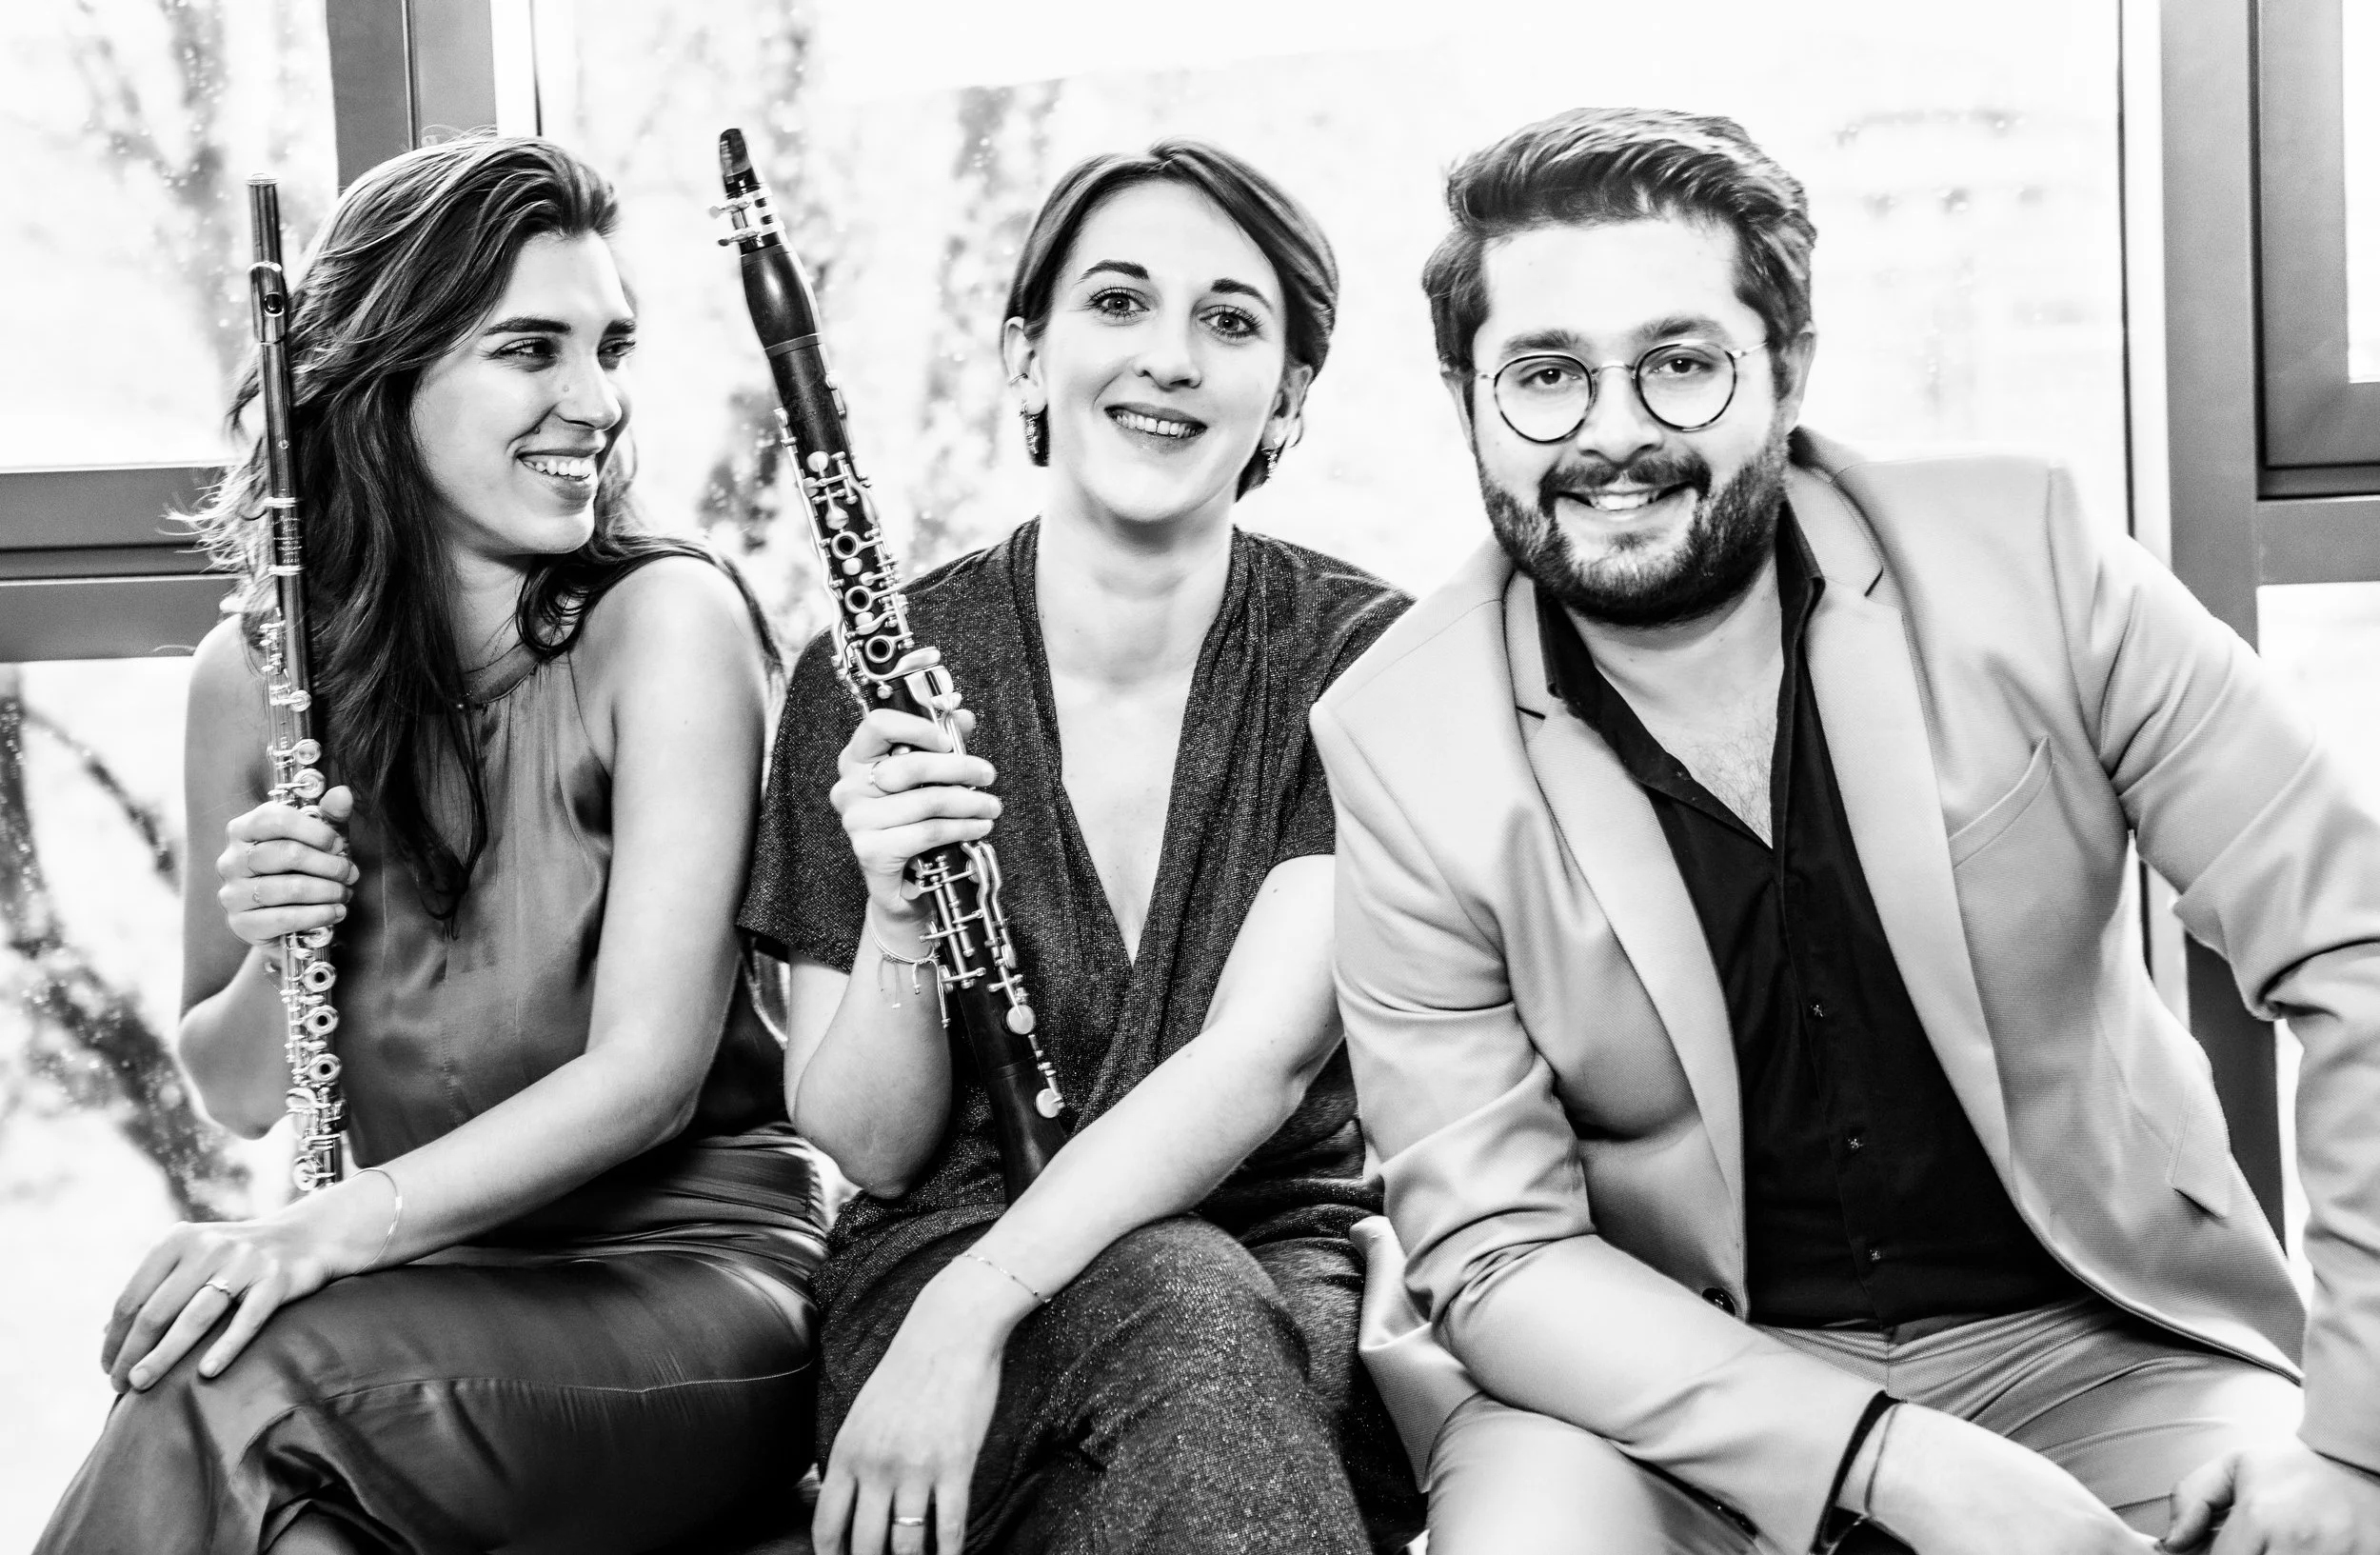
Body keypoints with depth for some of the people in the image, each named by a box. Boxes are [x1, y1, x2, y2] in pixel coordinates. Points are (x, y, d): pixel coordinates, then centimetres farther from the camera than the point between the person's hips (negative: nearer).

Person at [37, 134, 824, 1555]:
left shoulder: (666, 618, -7)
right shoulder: (253, 674, 4)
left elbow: (650, 1068, -15)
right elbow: (240, 1096, 13)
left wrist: (345, 1223, -26)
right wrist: (270, 956, -8)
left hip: (691, 1265, -3)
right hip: (430, 1286, 4)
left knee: (230, 1396, -28)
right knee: (209, 1351, -29)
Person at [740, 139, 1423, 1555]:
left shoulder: (1358, 657, -4)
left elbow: (1260, 1059, -16)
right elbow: (874, 1148, 1)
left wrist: (974, 1310, -27)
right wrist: (897, 912, -19)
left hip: (1291, 1267, 0)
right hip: (948, 1249, 0)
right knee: (1177, 1305, -34)